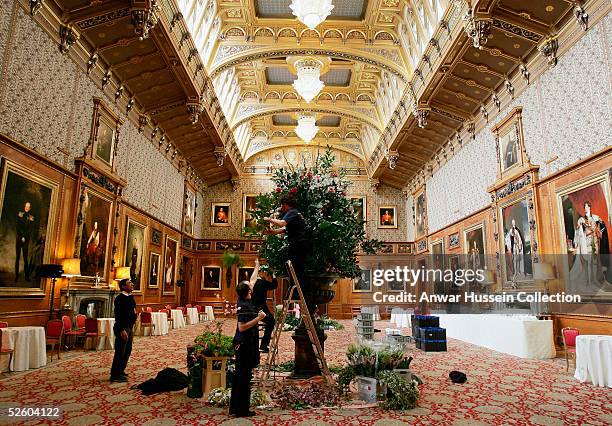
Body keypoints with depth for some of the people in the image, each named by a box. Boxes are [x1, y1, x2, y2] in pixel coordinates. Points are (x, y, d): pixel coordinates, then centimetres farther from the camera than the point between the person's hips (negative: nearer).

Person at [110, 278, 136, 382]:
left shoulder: (130, 297, 10)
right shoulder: (120, 298, -17)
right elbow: (118, 315, -22)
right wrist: (122, 330, -25)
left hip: (129, 327, 10)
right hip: (122, 328, -10)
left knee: (127, 350, 17)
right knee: (120, 352, -3)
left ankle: (121, 371, 29)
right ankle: (115, 375, 8)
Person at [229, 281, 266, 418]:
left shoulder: (244, 302, 7)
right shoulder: (244, 306, -19)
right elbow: (242, 327, -23)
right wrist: (258, 318, -24)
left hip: (243, 343, 10)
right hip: (245, 344, -10)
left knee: (239, 375, 15)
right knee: (244, 376, -1)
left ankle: (235, 408, 25)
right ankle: (241, 410, 7)